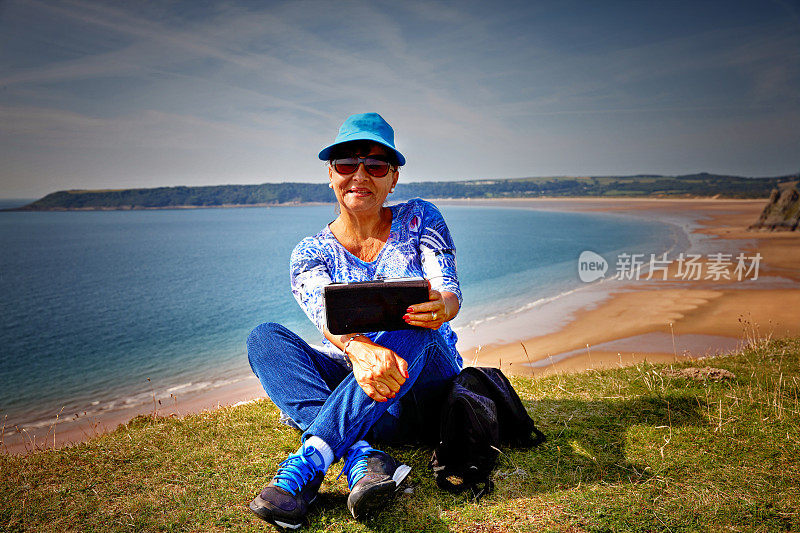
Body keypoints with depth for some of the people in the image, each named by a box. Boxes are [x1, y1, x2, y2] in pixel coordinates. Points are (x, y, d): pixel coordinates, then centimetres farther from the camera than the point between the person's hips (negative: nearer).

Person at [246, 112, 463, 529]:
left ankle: (309, 460, -40)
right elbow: (326, 314, -20)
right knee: (264, 337, -21)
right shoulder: (310, 253, 1)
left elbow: (449, 290, -12)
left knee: (413, 322, -33)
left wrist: (440, 306, -39)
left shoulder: (418, 219, 1)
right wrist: (359, 350, -45)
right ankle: (362, 456, -41)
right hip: (357, 394, 2)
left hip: (427, 389, -1)